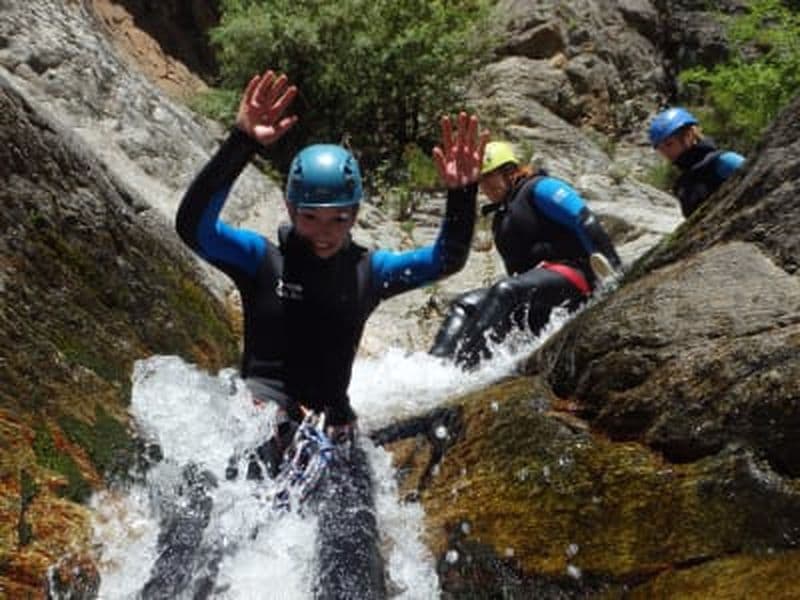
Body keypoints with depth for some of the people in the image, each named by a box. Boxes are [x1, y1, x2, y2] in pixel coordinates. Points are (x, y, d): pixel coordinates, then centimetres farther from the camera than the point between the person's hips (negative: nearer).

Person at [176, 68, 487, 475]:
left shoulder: (367, 271, 5)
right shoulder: (263, 259, -4)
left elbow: (447, 259, 0)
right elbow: (192, 225, -21)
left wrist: (461, 193, -19)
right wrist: (241, 144, -34)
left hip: (331, 419, 5)